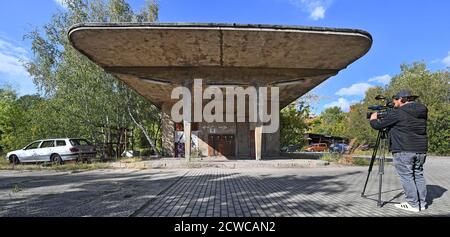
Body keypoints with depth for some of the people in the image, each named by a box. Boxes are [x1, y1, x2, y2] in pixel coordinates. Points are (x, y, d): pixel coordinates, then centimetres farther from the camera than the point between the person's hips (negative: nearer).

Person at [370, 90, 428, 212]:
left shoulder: (398, 113, -11)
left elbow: (378, 125, -8)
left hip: (404, 150, -7)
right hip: (421, 149, 8)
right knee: (418, 175, 15)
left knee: (406, 176, -1)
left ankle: (413, 204, 2)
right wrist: (384, 116, 25)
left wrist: (373, 119, 14)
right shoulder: (422, 111, 11)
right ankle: (422, 203, 19)